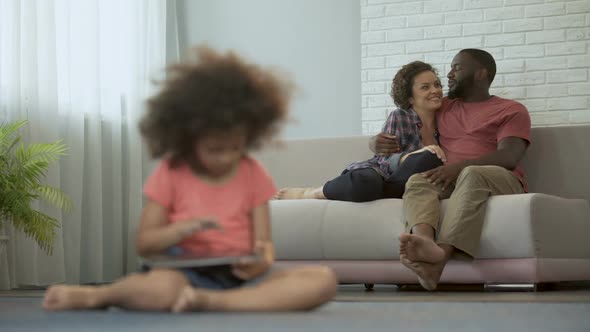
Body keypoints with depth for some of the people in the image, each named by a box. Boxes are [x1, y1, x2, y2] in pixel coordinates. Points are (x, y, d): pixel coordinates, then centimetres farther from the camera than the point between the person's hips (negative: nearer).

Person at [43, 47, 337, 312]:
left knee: (323, 279, -25)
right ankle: (93, 296, -10)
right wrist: (184, 229, -18)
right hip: (188, 275, -3)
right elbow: (144, 243, 2)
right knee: (162, 288, -42)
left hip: (240, 276, 3)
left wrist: (261, 261, -19)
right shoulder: (170, 173, 2)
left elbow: (263, 241, 6)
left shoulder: (253, 175, 8)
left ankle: (212, 303, -32)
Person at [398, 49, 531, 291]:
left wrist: (460, 166, -19)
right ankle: (425, 241, -62)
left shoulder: (512, 110, 14)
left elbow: (508, 157, -4)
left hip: (500, 181, -4)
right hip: (448, 181, 4)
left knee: (471, 175, -37)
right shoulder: (443, 107, 30)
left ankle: (442, 253, -60)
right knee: (417, 181, -29)